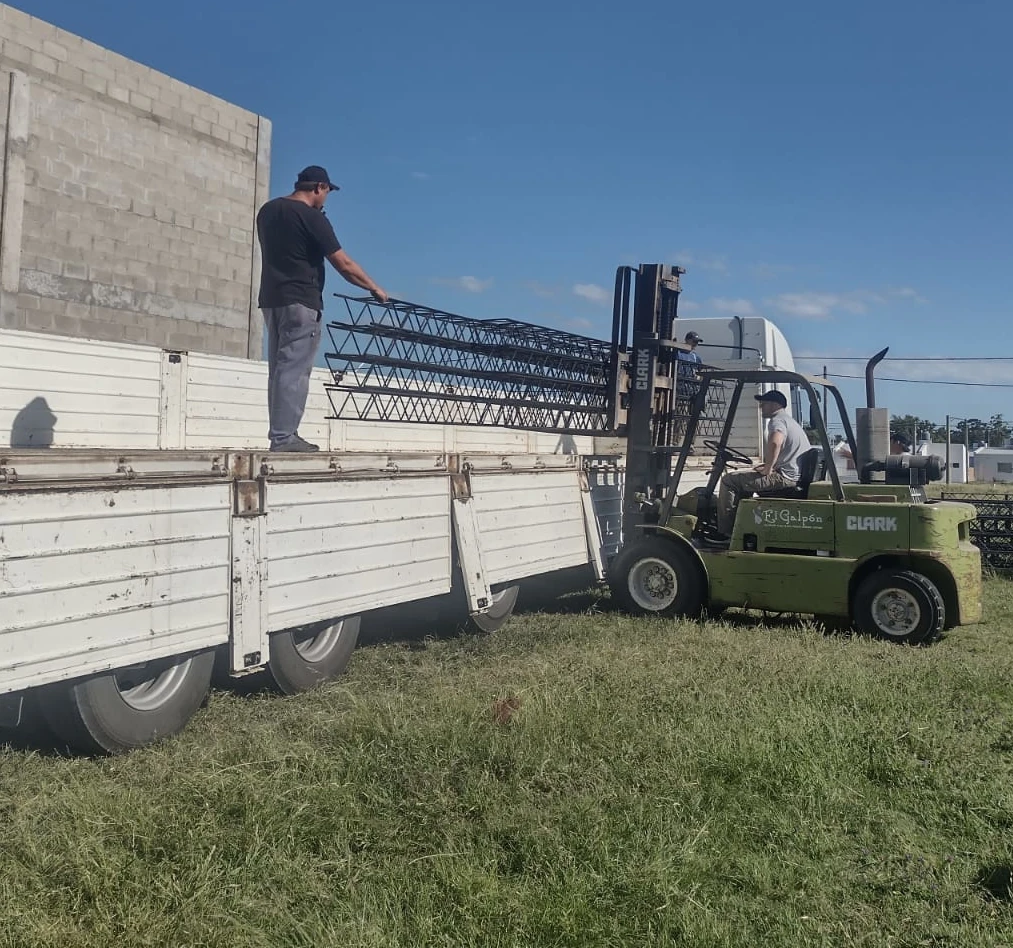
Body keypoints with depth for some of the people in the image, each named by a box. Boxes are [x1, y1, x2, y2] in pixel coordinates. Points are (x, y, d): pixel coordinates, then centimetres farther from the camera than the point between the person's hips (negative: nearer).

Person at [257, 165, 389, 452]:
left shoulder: (267, 210, 14)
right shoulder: (312, 217, -10)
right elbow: (344, 264, -11)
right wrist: (374, 288, 0)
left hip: (270, 299, 8)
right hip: (300, 301, -8)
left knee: (279, 368, 10)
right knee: (294, 370, -9)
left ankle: (280, 434, 9)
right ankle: (284, 437, -12)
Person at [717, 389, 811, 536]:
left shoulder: (777, 420, -12)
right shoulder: (789, 420, 23)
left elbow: (775, 442, -35)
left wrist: (768, 469, -23)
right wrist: (768, 465, 20)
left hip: (785, 477, -11)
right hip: (796, 476, 11)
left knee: (729, 480, -10)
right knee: (743, 478, 29)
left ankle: (725, 531, -6)